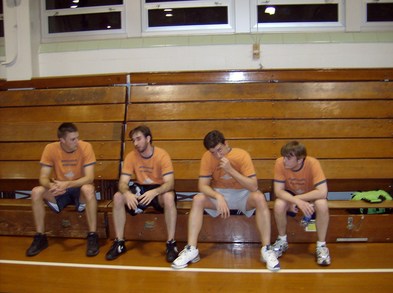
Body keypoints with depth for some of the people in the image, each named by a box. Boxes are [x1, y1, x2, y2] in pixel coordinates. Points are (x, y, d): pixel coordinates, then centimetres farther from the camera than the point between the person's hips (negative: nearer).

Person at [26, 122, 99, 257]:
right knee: (36, 192, -24)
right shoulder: (50, 149, -12)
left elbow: (89, 178, -23)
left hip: (79, 190, -2)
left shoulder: (85, 147, -18)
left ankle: (92, 237, -26)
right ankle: (40, 237, -9)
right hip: (59, 191, 3)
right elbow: (43, 177, -13)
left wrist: (67, 184, -38)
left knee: (88, 189, -36)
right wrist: (51, 185, -37)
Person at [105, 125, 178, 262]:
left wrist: (154, 192, -46)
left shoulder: (162, 155, -18)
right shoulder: (131, 156, -8)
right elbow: (123, 182, -13)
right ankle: (119, 243, -10)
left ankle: (171, 243, -24)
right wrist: (127, 193, -38)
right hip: (140, 189, 4)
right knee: (117, 197, -22)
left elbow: (170, 183, -26)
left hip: (159, 190, -3)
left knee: (169, 197, -37)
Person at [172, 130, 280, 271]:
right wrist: (218, 197, -35)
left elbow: (254, 186, -26)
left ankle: (266, 249, -25)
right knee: (197, 199, -25)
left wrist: (231, 170, -35)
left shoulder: (241, 155, -22)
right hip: (218, 194, 2)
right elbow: (203, 185, -16)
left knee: (259, 198, -33)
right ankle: (191, 249, -22)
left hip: (242, 195, -2)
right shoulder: (207, 157, -15)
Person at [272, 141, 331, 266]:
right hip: (290, 195, 1)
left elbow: (322, 192, -35)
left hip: (311, 195, -1)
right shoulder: (280, 163, -26)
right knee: (279, 205, -31)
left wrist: (298, 198, -35)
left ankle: (321, 245, -12)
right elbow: (278, 191, -25)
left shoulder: (312, 163, -30)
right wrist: (297, 201, -41)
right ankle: (282, 241, -3)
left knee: (322, 205, -34)